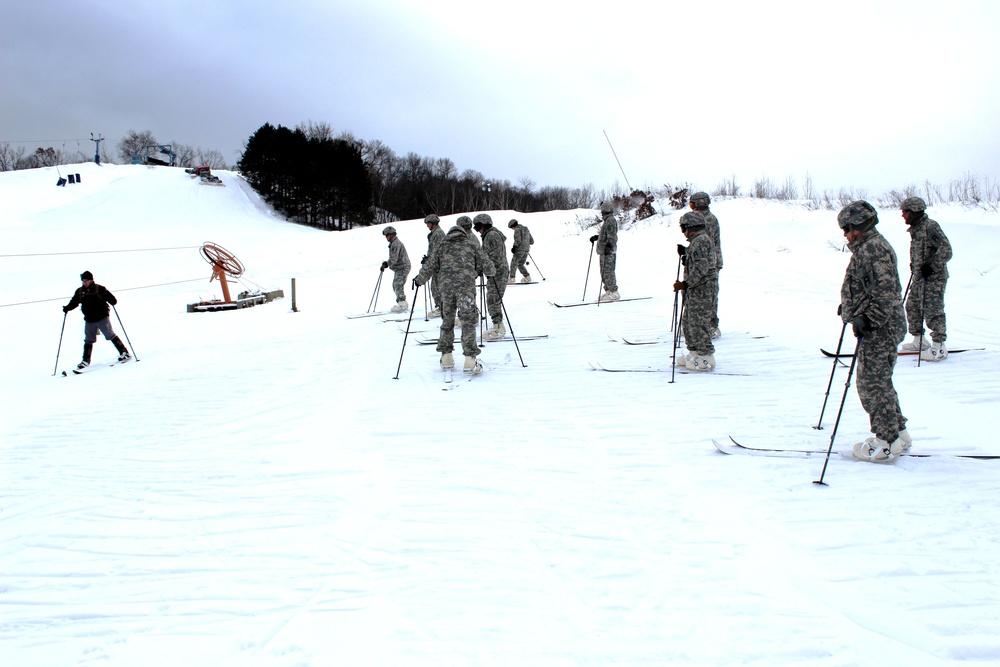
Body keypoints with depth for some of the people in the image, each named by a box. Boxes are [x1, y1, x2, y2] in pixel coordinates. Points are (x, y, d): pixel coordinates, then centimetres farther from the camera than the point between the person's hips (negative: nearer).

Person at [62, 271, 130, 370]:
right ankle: (86, 361, 18)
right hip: (89, 320, 5)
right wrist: (67, 308, 1)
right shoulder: (79, 292, 7)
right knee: (88, 340, 10)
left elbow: (110, 298, -7)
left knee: (110, 335, -4)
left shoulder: (100, 289, -7)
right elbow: (74, 302, 16)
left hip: (102, 318, -5)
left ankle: (124, 353, 3)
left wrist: (113, 301, -28)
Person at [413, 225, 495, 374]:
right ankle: (470, 359, -10)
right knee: (468, 323, -2)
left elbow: (428, 268, 14)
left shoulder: (442, 249, 19)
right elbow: (487, 267, 15)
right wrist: (490, 271, 37)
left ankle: (446, 356, 21)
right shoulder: (470, 247, 17)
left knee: (447, 321, 17)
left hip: (446, 287, 2)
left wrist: (418, 280, 31)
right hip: (467, 286, -2)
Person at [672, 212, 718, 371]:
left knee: (698, 323, -8)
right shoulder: (695, 241, 17)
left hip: (702, 290, -11)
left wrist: (685, 284, -25)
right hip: (694, 289, 11)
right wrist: (684, 253, 14)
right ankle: (694, 353, 24)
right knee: (688, 321, 15)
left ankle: (706, 358, -3)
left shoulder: (701, 241, -15)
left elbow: (701, 268, -23)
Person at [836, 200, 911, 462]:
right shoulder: (866, 247, 17)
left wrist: (867, 318, -25)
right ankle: (897, 433, 27)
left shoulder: (874, 248, -17)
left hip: (879, 329, -11)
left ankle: (887, 443, 0)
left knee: (873, 383, -6)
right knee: (878, 381, 17)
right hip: (877, 326, 11)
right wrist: (848, 308, 31)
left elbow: (884, 291, -23)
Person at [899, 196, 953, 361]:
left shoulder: (930, 227, -17)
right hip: (919, 277, 10)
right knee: (912, 306, 15)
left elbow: (946, 250, -20)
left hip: (933, 278, -10)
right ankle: (919, 340, 27)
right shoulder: (915, 229, 10)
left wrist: (932, 267, -23)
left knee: (932, 311, -8)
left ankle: (939, 347, -1)